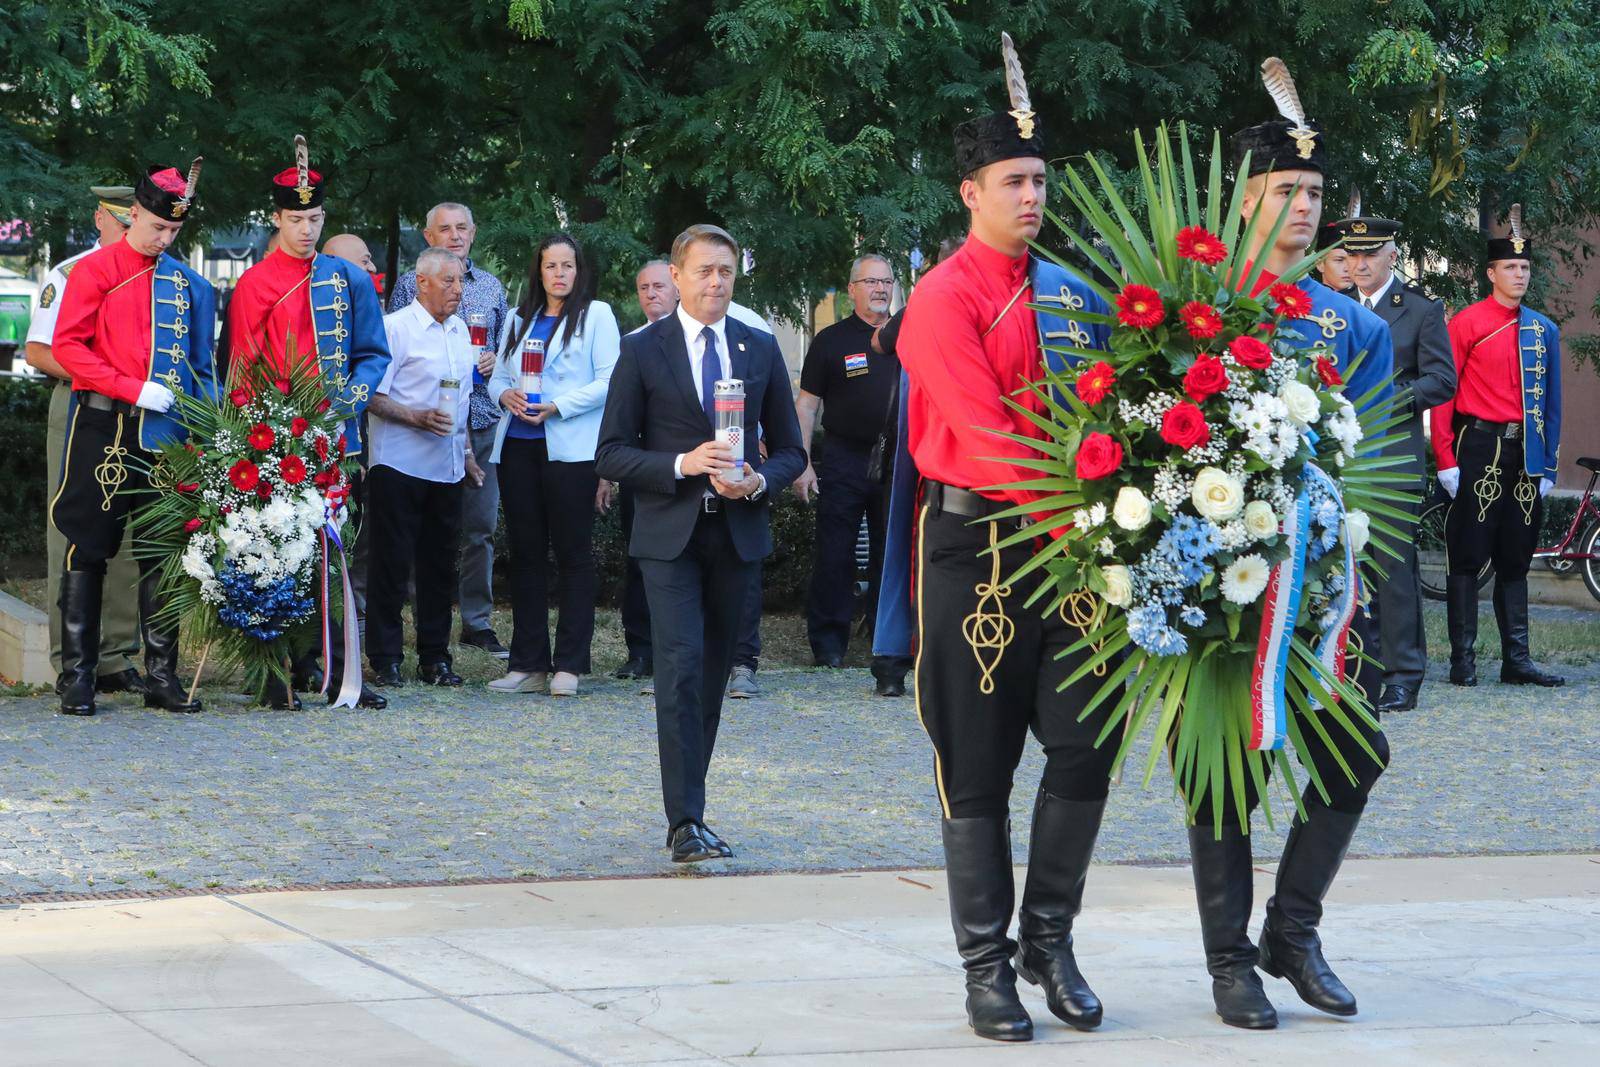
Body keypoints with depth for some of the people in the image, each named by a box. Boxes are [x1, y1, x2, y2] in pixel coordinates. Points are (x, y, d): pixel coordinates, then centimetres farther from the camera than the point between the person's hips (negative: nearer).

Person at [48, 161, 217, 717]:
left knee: (162, 550, 5)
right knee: (89, 547, -1)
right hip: (103, 428, -4)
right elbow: (66, 346, -7)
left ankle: (162, 675, 10)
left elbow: (200, 364, 16)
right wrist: (135, 389, -15)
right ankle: (77, 676, 3)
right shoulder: (94, 270, 0)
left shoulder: (189, 284, 13)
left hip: (166, 431, 4)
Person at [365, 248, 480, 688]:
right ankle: (385, 659, 3)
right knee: (392, 564, -2)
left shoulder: (458, 330, 15)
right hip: (400, 465, -7)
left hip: (447, 469, 7)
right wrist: (416, 418, -21)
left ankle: (435, 658, 16)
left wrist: (467, 453, 21)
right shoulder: (395, 327, -8)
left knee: (440, 565, 9)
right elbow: (372, 396, -11)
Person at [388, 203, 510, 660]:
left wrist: (494, 361, -1)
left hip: (482, 416, 3)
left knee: (481, 524, 4)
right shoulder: (409, 285, 3)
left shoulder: (492, 287, 14)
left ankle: (478, 620, 10)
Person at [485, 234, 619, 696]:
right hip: (519, 447, 5)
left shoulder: (596, 315, 2)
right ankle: (528, 663, 11)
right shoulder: (520, 319, 17)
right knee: (525, 554, 6)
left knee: (573, 555, -2)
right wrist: (506, 394, -5)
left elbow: (609, 381, -6)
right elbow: (498, 376, 18)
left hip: (570, 449, -5)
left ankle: (569, 665, 1)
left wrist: (556, 407, -15)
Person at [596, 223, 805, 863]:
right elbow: (611, 454, -1)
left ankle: (688, 805, 21)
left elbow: (790, 451, 14)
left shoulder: (760, 349, 10)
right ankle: (685, 823, -15)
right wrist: (682, 464, -15)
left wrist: (758, 480, -8)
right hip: (670, 536, -4)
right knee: (680, 668, -14)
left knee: (713, 674, 9)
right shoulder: (643, 350, 1)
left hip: (738, 532, 4)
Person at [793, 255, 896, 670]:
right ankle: (828, 640, 3)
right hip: (845, 460, -3)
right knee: (834, 553, -3)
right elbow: (806, 404, 1)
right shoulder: (832, 340, 1)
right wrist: (802, 464, -7)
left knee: (891, 552, 7)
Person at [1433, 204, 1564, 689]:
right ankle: (1463, 660, 1)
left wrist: (1547, 465, 10)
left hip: (1525, 453, 5)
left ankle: (1517, 659, 10)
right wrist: (1446, 460, -11)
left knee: (1516, 558, 8)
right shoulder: (1466, 323, -2)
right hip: (1479, 449, -5)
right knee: (1467, 557, -2)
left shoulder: (1544, 330, 13)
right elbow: (1443, 393, -5)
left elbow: (1550, 401, 16)